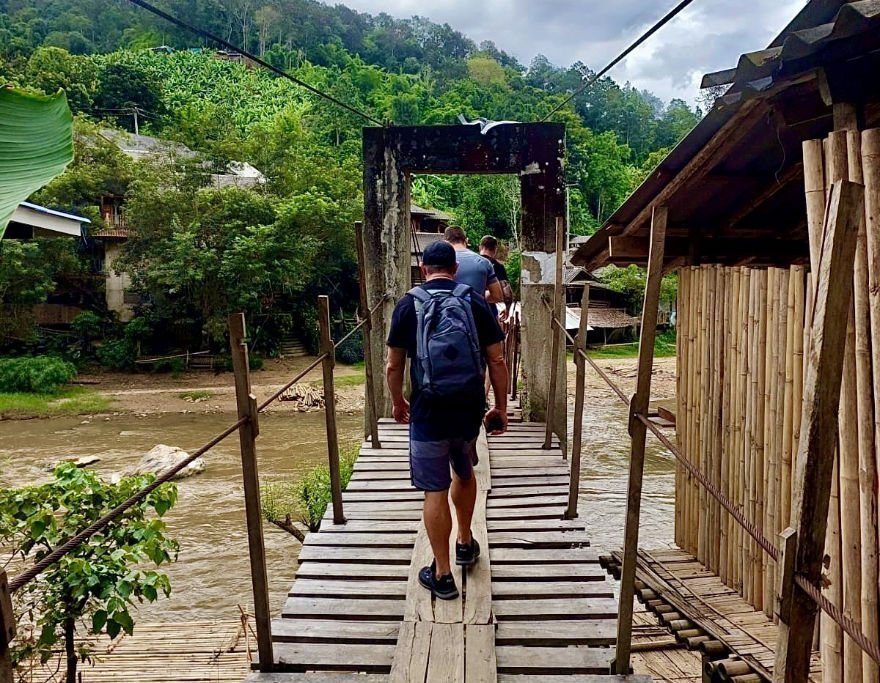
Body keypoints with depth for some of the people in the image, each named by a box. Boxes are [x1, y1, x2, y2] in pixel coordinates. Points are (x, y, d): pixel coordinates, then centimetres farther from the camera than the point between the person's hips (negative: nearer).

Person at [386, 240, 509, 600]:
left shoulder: (408, 305, -3)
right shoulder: (476, 303, 0)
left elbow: (394, 366, 0)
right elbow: (497, 361, -1)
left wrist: (398, 402, 17)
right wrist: (501, 407, 9)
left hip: (429, 411, -3)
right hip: (470, 408, 3)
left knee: (435, 491, 6)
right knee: (465, 472, 27)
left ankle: (442, 575, 15)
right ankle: (465, 542, 42)